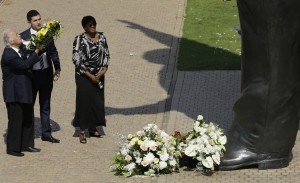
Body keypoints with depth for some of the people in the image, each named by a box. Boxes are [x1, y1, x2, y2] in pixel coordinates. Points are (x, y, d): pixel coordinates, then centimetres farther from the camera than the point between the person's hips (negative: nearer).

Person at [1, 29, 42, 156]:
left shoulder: (18, 51, 8)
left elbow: (26, 64, 12)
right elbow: (25, 65, -29)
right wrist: (37, 51, -23)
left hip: (23, 92, 10)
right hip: (15, 94, -10)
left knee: (27, 119, 16)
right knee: (15, 120, -1)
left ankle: (26, 145, 26)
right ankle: (12, 148, 9)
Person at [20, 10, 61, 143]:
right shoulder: (24, 36, -9)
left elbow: (53, 52, 8)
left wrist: (57, 68, 3)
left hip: (46, 74, 4)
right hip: (31, 74, -4)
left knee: (45, 106, 14)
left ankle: (46, 133, 24)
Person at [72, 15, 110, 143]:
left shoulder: (101, 37, 3)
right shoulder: (79, 39, -13)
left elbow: (106, 54, 8)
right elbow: (77, 60, -14)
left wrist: (103, 70, -7)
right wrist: (90, 75, -15)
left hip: (99, 75, 5)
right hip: (84, 76, -5)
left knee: (97, 100, 10)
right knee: (84, 100, -1)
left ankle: (92, 128, 25)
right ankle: (82, 131, 8)